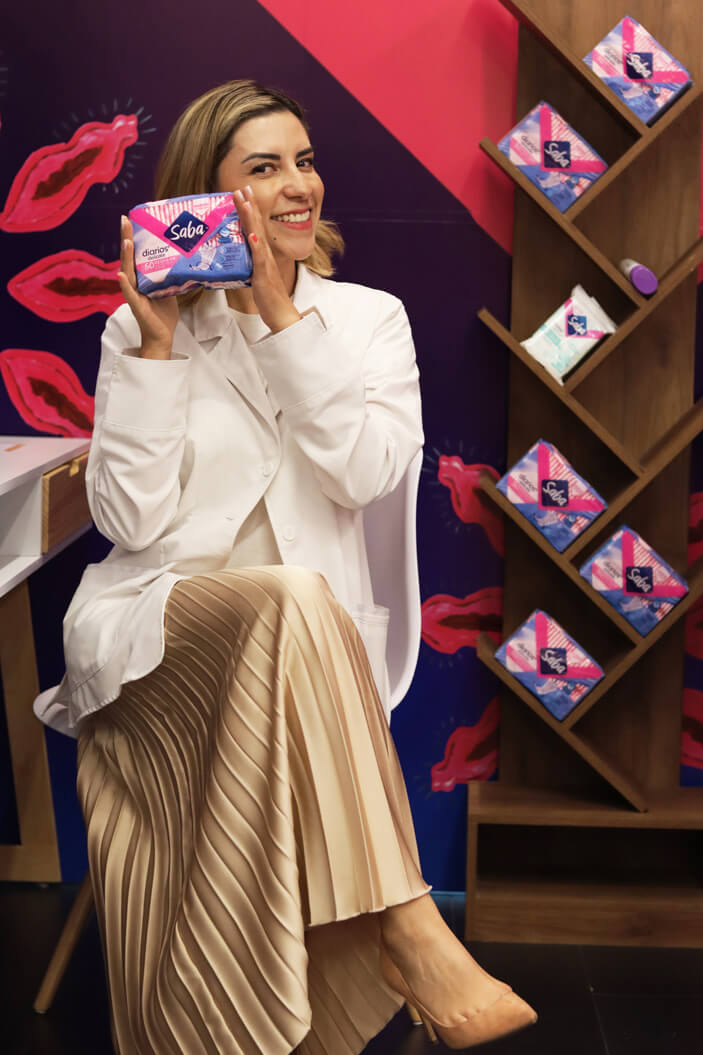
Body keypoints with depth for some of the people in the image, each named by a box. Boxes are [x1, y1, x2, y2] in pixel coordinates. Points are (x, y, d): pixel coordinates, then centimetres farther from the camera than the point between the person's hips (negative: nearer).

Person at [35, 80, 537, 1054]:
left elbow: (369, 473, -9)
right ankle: (407, 924, -30)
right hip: (152, 632, -1)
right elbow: (129, 518, -4)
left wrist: (281, 314, -10)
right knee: (294, 601, -34)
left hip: (299, 650, 2)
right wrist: (158, 345, -9)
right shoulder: (143, 328, 7)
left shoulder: (370, 318, 10)